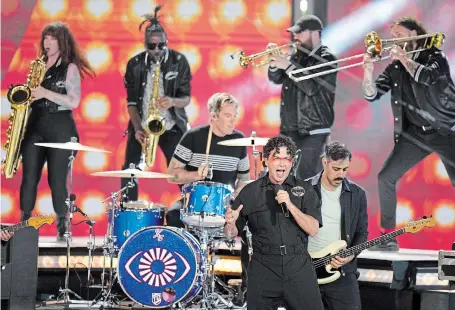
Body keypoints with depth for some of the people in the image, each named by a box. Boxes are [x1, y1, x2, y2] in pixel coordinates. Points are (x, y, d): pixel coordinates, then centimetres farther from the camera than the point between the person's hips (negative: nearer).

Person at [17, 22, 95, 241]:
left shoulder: (70, 68, -1)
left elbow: (74, 101, -11)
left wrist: (46, 93, -18)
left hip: (60, 127, -5)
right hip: (35, 125, 5)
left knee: (57, 179, -6)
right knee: (29, 177, -2)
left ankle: (62, 228, 0)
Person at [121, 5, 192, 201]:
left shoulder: (179, 61, -5)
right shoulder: (134, 64, -1)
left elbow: (186, 98, -5)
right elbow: (131, 101, 1)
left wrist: (172, 102, -28)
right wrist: (137, 128, -12)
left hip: (172, 126, -2)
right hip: (141, 127, 2)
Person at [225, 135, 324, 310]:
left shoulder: (304, 190, 4)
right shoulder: (250, 192, 4)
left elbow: (313, 229, -5)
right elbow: (232, 234, 8)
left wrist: (290, 205, -16)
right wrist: (231, 224, -15)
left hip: (299, 269, 0)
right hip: (263, 271, 0)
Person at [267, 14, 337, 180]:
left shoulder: (326, 59, -10)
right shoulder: (297, 56, 13)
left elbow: (312, 87, -23)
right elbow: (277, 79, 15)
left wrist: (288, 65, -22)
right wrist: (275, 62, -5)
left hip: (312, 132, -8)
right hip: (289, 129, 8)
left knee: (306, 179, -10)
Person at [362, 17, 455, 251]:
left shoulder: (434, 57, -2)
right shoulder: (395, 69, 8)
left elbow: (427, 77, -24)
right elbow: (372, 95, 0)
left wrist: (404, 58, -16)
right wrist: (368, 71, -17)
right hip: (415, 134, 4)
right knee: (386, 178, -7)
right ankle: (388, 237, 1)